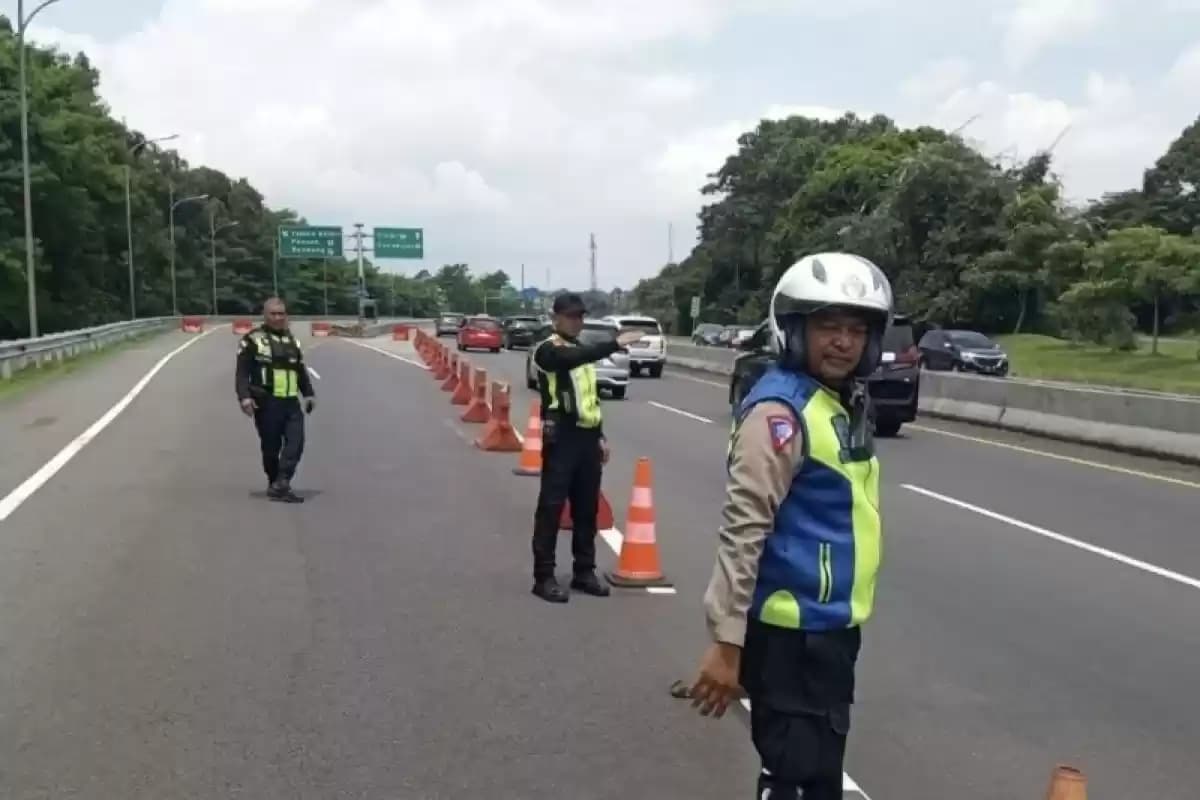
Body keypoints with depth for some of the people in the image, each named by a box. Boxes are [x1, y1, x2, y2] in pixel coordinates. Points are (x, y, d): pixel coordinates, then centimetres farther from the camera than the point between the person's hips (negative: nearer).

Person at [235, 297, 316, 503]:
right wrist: (244, 397, -18)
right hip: (266, 402, -5)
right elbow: (242, 372, -7)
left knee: (296, 442, -10)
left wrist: (309, 394, 17)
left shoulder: (292, 340, 19)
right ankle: (275, 484, 16)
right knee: (271, 447, 1)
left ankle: (280, 485, -12)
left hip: (291, 402, 5)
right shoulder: (253, 340, -1)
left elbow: (301, 370, 26)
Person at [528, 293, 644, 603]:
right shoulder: (547, 350, -6)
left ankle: (584, 571, 20)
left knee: (587, 508, 10)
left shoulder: (582, 350, 18)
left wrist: (600, 435, 18)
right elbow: (573, 358, -29)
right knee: (552, 506, -5)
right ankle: (544, 576, 0)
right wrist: (615, 344, -35)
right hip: (562, 437, -7)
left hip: (587, 437, 7)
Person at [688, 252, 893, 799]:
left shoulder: (845, 402, 10)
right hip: (790, 629, -9)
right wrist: (727, 639, -25)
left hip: (832, 623, 9)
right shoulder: (780, 411, -20)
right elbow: (743, 529, -24)